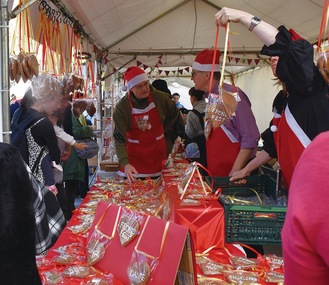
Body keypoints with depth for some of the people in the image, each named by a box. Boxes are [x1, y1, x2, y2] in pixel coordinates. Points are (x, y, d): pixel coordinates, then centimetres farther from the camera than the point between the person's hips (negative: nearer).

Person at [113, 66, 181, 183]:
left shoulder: (160, 98, -11)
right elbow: (120, 138, -21)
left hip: (158, 153, 2)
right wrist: (125, 163, -35)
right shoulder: (121, 107, -18)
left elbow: (174, 117, 9)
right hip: (134, 155, -2)